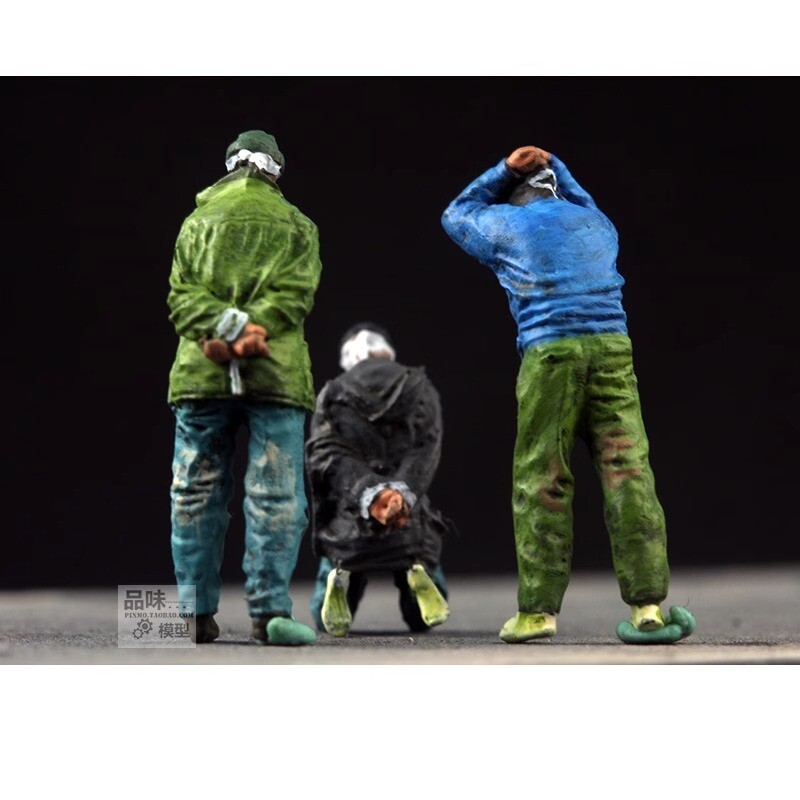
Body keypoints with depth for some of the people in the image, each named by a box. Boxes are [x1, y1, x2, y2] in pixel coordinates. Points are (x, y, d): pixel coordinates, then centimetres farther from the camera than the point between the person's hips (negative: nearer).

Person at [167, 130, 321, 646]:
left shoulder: (198, 222, 16)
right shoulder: (297, 226, 11)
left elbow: (182, 293, 3)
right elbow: (295, 292, -5)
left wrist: (220, 328, -10)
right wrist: (254, 331, -12)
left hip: (201, 371, 2)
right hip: (276, 372, -2)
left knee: (197, 493, 7)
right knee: (276, 495, -2)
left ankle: (197, 612, 7)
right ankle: (270, 611, -9)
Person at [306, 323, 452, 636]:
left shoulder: (332, 396, 10)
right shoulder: (420, 391, 12)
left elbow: (330, 458, -9)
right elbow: (423, 456, -9)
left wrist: (369, 495, -25)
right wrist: (402, 494, -25)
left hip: (347, 523, 0)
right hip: (411, 524, 0)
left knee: (324, 619, 17)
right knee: (422, 618, 16)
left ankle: (340, 580, -16)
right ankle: (418, 574, -17)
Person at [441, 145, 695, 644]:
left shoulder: (507, 226, 12)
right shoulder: (596, 223, 23)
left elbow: (457, 216, 33)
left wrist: (505, 172, 32)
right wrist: (553, 168, 47)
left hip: (549, 352, -3)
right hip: (612, 346, 3)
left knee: (540, 480, 2)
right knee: (628, 471, -3)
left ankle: (538, 610, 2)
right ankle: (649, 607, -10)